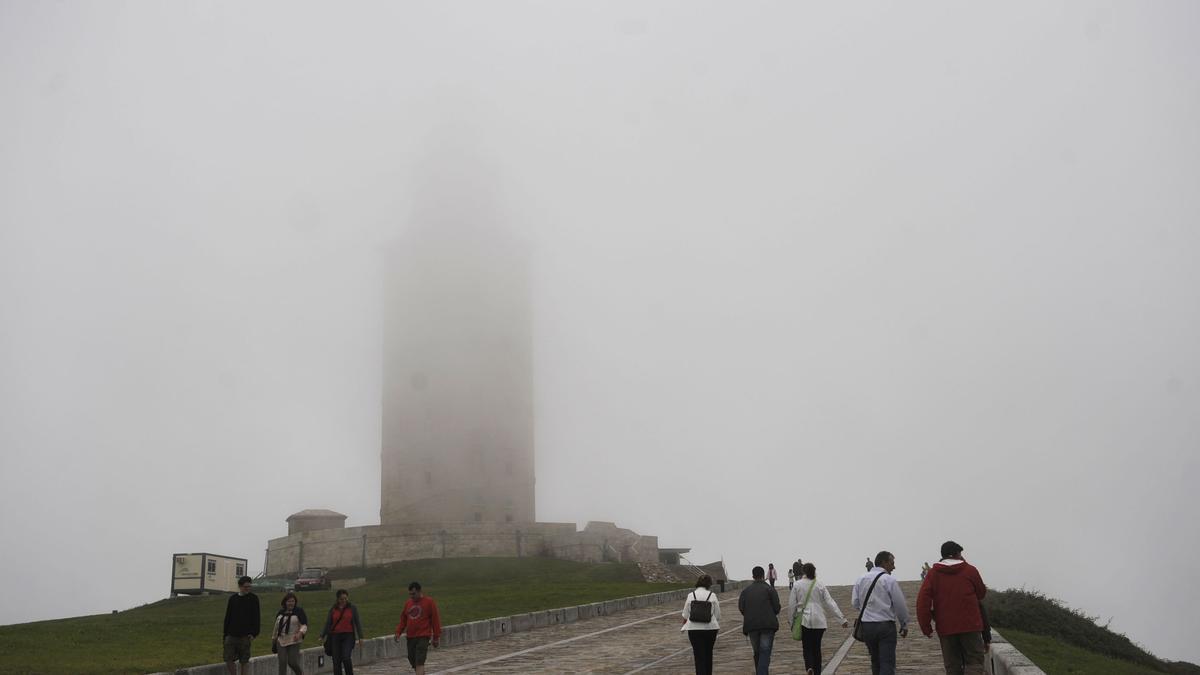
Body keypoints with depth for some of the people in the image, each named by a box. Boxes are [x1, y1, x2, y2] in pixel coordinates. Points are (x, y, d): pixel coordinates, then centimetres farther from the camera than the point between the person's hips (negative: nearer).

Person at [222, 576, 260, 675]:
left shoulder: (253, 599, -1)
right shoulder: (233, 598, 7)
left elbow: (256, 617, -4)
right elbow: (227, 617, 11)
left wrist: (254, 633, -12)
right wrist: (226, 633, 6)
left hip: (245, 636, -3)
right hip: (231, 635, 3)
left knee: (244, 661, 3)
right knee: (228, 660, 0)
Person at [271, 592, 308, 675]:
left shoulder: (299, 611, -4)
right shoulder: (280, 612, 10)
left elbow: (304, 625, -7)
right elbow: (276, 625, 22)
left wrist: (300, 633, -25)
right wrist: (274, 637, 26)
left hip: (294, 641, -4)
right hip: (281, 641, 4)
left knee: (292, 662, -3)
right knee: (282, 662, -1)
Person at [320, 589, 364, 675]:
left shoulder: (352, 607, 1)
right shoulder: (333, 609, 4)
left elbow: (358, 622, 2)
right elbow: (328, 623, 5)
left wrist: (360, 637, -1)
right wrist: (322, 636, -2)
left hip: (348, 636, -2)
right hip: (335, 636, 2)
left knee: (346, 658, -18)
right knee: (336, 661, 1)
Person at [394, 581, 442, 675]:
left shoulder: (429, 602, -5)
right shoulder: (407, 603, 11)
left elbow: (435, 620, -3)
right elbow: (403, 619, 17)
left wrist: (436, 637, -4)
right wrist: (398, 632, 3)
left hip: (423, 637, -6)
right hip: (410, 637, 6)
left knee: (419, 663, -16)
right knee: (413, 662, 9)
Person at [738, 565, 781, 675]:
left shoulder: (746, 590, 9)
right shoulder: (770, 589, 0)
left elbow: (741, 608, 3)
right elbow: (776, 607, -4)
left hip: (751, 625, 3)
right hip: (768, 625, -3)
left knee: (757, 653, 17)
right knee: (765, 653, -5)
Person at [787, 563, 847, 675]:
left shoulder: (797, 585, -2)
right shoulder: (820, 586, 0)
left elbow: (791, 604, -1)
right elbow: (830, 603, -2)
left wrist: (790, 620, 12)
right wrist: (842, 619, -1)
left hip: (804, 620, -1)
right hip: (819, 621, 1)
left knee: (807, 647, 3)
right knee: (816, 648, 14)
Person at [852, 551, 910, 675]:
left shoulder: (861, 579, 5)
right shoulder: (889, 580, -9)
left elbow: (855, 603, 5)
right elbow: (900, 605, -6)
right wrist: (904, 625, 6)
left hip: (866, 626, 5)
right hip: (886, 626, -5)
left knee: (875, 661, 19)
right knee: (887, 663, -5)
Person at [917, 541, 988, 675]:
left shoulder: (933, 573, 3)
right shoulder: (970, 570, -1)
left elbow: (922, 601, -5)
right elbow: (981, 594, 12)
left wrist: (926, 627, 0)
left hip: (945, 628, 2)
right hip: (970, 624, -2)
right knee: (975, 661, 2)